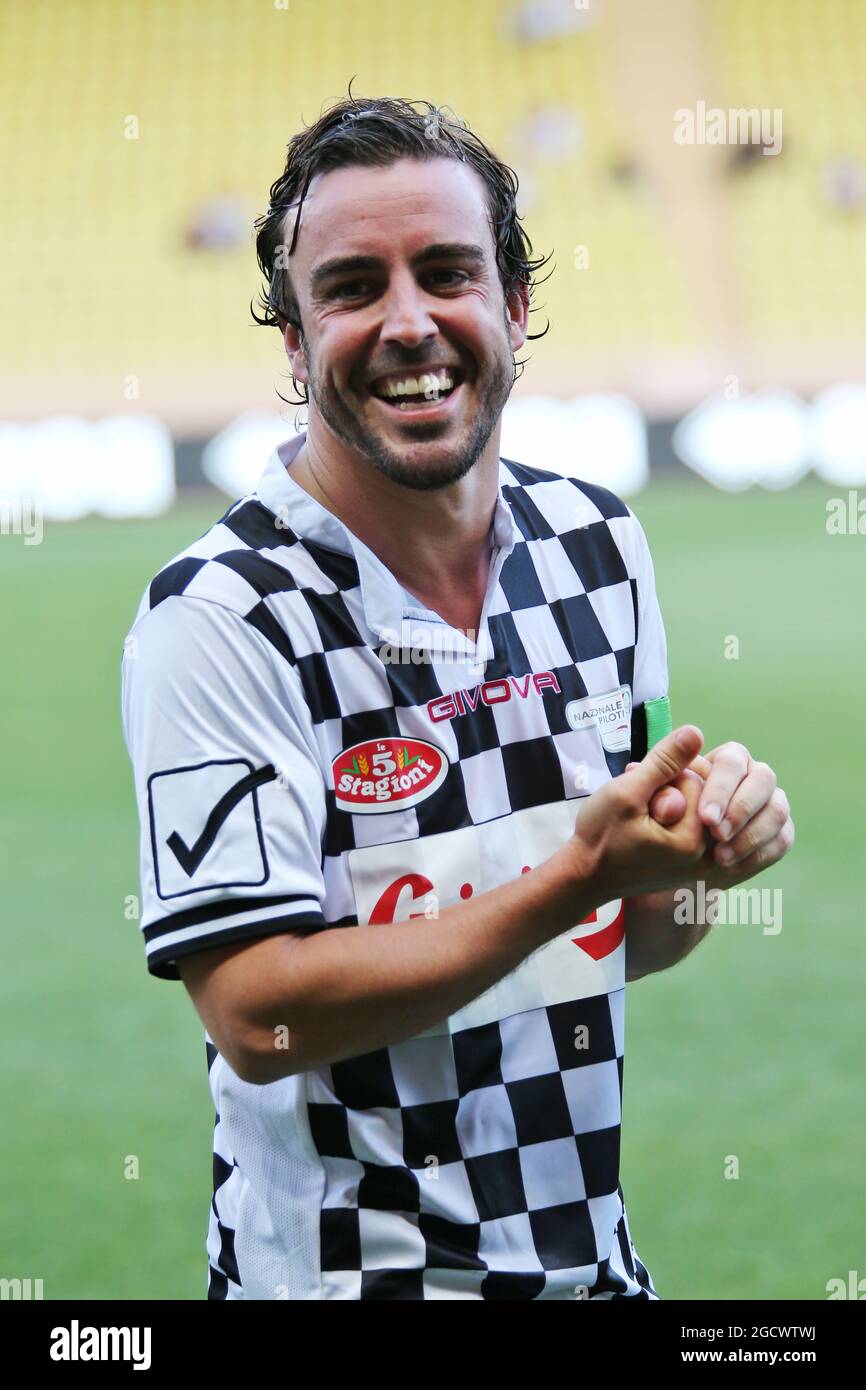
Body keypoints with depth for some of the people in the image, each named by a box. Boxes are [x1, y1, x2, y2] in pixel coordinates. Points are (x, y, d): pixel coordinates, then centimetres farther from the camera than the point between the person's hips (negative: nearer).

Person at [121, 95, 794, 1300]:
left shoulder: (601, 543, 2)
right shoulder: (217, 614, -17)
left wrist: (703, 848, -13)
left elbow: (630, 943, 9)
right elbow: (257, 1017, -22)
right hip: (339, 1268, -6)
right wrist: (579, 875, -26)